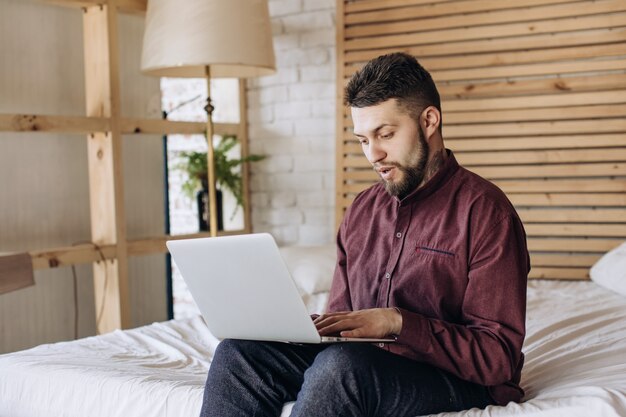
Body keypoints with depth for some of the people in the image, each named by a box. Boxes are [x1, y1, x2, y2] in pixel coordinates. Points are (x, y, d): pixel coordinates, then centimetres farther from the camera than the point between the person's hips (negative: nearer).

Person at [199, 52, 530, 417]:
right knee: (239, 352, -15)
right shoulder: (362, 210, 13)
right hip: (366, 359, 6)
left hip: (456, 380, -6)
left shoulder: (485, 212, -10)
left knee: (340, 363, -35)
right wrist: (318, 326, -6)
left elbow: (499, 357, -14)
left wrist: (398, 322, -24)